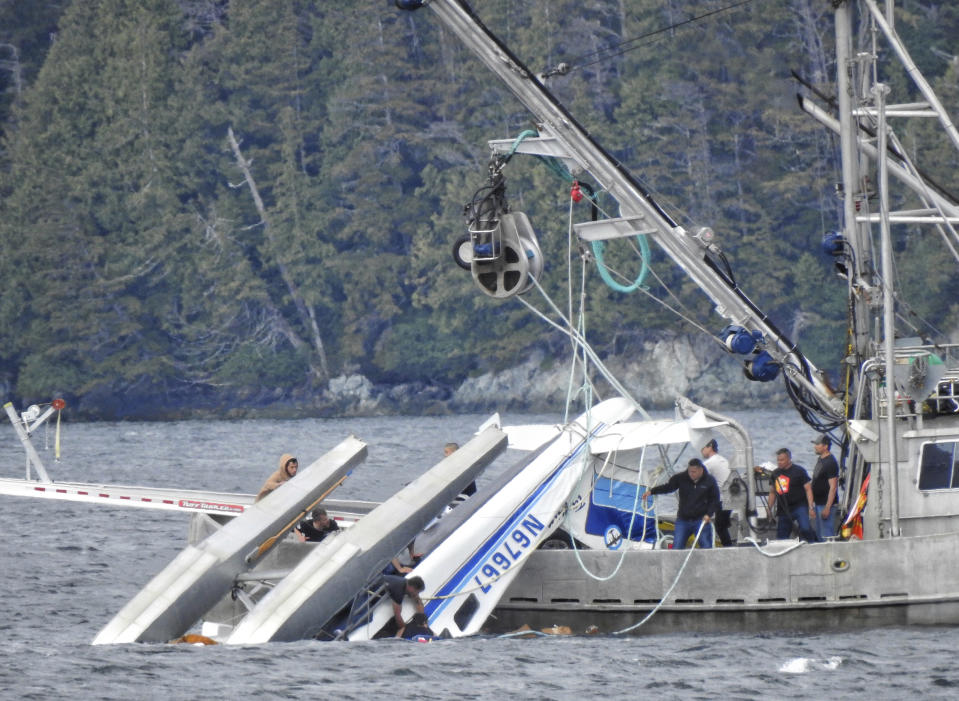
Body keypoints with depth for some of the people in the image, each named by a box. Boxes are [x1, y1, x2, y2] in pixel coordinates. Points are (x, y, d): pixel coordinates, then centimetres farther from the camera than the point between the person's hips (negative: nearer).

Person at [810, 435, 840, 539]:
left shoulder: (830, 463, -17)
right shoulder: (820, 460, 12)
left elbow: (833, 487, -20)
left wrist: (827, 508, -23)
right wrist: (812, 503, 21)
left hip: (825, 504, -10)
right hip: (818, 503, 10)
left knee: (827, 535, -8)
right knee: (818, 534, 15)